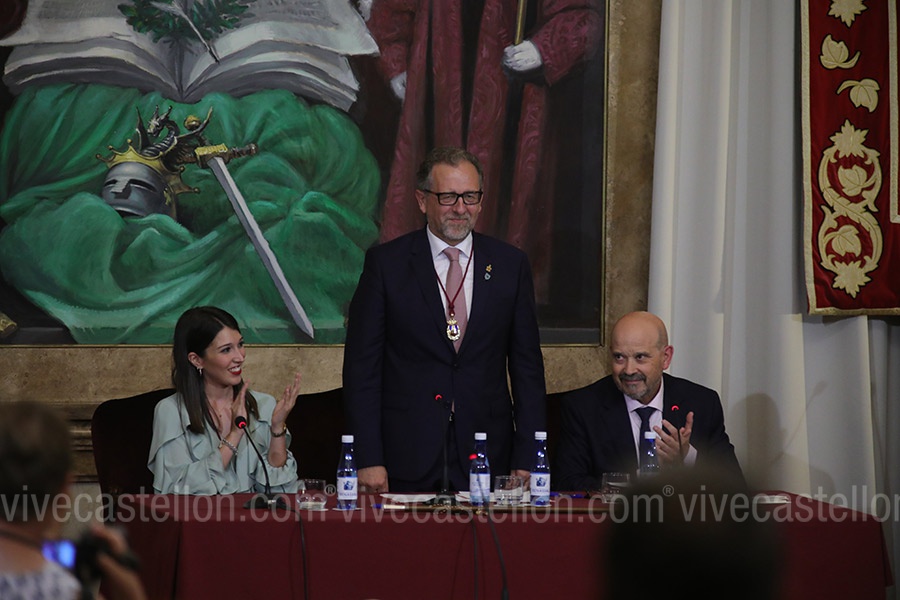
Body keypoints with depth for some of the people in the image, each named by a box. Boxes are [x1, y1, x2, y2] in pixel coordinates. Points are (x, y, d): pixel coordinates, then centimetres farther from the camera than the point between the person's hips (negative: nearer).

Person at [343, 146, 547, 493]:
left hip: (486, 457, 2)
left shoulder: (510, 265, 7)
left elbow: (527, 367, 8)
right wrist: (368, 459, -8)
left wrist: (526, 460, 1)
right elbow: (362, 366, -1)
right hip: (407, 462, -2)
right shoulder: (385, 264, 1)